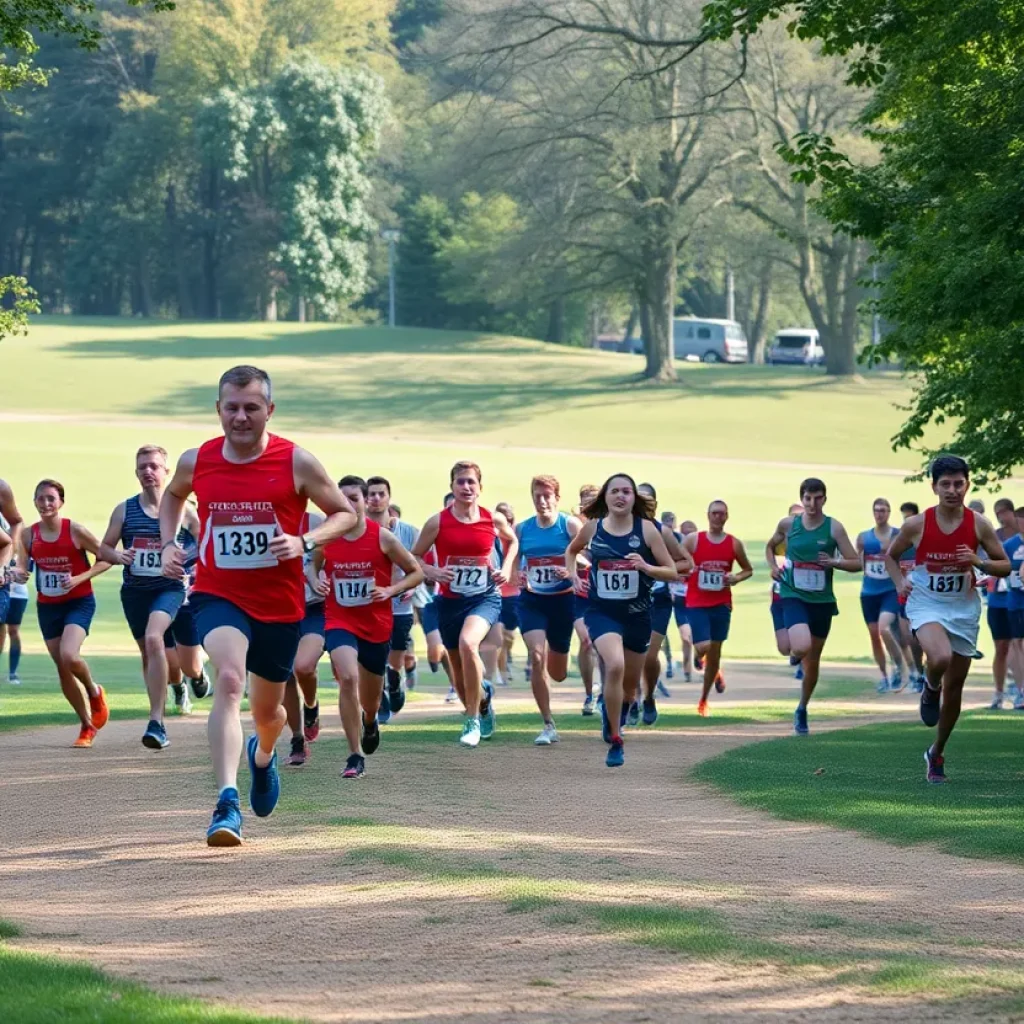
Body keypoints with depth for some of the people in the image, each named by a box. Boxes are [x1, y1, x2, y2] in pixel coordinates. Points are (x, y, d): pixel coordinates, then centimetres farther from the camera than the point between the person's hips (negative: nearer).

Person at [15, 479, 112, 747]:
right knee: (62, 669, 6)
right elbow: (22, 566, 5)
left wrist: (79, 578, -18)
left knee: (69, 656, -27)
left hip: (79, 603, -5)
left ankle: (95, 692, 5)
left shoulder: (75, 531, -13)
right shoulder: (29, 535, -1)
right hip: (47, 606, 5)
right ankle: (88, 725, 21)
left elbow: (105, 559, -6)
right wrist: (19, 573, -18)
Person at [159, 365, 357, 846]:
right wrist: (168, 543, 5)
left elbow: (346, 515, 0)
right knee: (229, 678, -29)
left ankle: (263, 753, 56)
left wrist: (305, 542, -17)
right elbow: (173, 496, 22)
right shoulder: (196, 461, -2)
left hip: (279, 603, 1)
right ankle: (227, 803, -36)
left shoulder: (297, 463, -9)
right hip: (218, 595, -1)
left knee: (267, 708, 16)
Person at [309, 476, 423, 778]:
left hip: (378, 625, 1)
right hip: (339, 621, -1)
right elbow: (314, 566, 15)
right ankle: (356, 756, -19)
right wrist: (315, 582, -7)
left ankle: (370, 722, 55)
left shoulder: (383, 538, -10)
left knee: (370, 699, 15)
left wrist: (390, 591, -16)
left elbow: (416, 573, -1)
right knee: (348, 678, -27)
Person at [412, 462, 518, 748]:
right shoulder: (437, 522, -7)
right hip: (450, 600, 2)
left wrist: (506, 569, 3)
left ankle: (473, 721, -21)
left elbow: (512, 541, 18)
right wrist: (432, 572, -17)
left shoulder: (494, 519, -4)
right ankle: (483, 698, 48)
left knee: (467, 643, -32)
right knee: (460, 672, 11)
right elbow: (414, 557, 1)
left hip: (485, 597, -2)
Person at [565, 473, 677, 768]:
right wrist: (572, 575, 4)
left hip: (637, 614, 2)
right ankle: (615, 742, -16)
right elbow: (571, 550, 21)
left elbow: (673, 572, -5)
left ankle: (613, 713, 52)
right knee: (615, 665, -28)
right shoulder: (593, 527, -2)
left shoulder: (647, 529, -6)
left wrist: (647, 567, -22)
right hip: (602, 612, -2)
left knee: (630, 685, 14)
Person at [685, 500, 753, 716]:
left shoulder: (734, 544, 3)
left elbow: (748, 570, 15)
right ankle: (715, 671, 19)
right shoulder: (693, 540, -2)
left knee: (715, 653, 6)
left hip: (721, 604, 2)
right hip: (696, 603, -2)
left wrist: (736, 578, -6)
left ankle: (703, 700, 20)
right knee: (704, 647, -18)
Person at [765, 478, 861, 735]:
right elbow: (770, 546, 20)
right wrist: (773, 566, 1)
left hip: (822, 600, 1)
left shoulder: (834, 527, -5)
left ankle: (802, 710, 31)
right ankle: (795, 656, 7)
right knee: (801, 647, -29)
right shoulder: (788, 524, -1)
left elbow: (856, 563, -4)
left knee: (813, 661, 11)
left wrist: (835, 562, -22)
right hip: (793, 596, -1)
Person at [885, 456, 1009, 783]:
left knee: (955, 686, 8)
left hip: (964, 608, 2)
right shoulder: (917, 525, -9)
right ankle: (930, 691, 3)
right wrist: (899, 581, -10)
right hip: (926, 604, -2)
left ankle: (937, 754, 27)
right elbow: (891, 555, 8)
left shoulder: (978, 524, -7)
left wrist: (979, 562, -18)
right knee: (940, 658, -34)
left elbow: (1005, 566, 1)